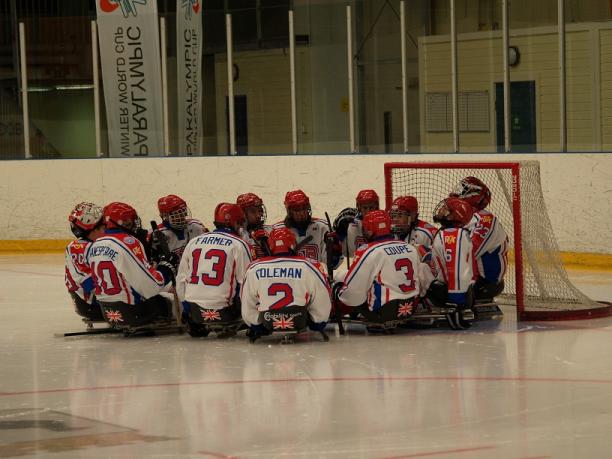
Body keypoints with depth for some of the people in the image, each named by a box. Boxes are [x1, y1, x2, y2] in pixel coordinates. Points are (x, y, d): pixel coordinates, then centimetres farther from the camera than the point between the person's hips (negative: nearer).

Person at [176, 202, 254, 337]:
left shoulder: (193, 242, 11)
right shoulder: (239, 245, -3)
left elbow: (181, 279, 13)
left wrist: (186, 308, 23)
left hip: (193, 311, 6)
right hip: (222, 310, -6)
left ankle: (197, 326, 16)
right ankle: (227, 326, 3)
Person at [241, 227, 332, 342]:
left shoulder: (254, 269, -4)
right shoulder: (309, 267, -8)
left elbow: (247, 307, 4)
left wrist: (256, 328, 18)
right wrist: (318, 327, 18)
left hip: (267, 326, 1)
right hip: (300, 323, -1)